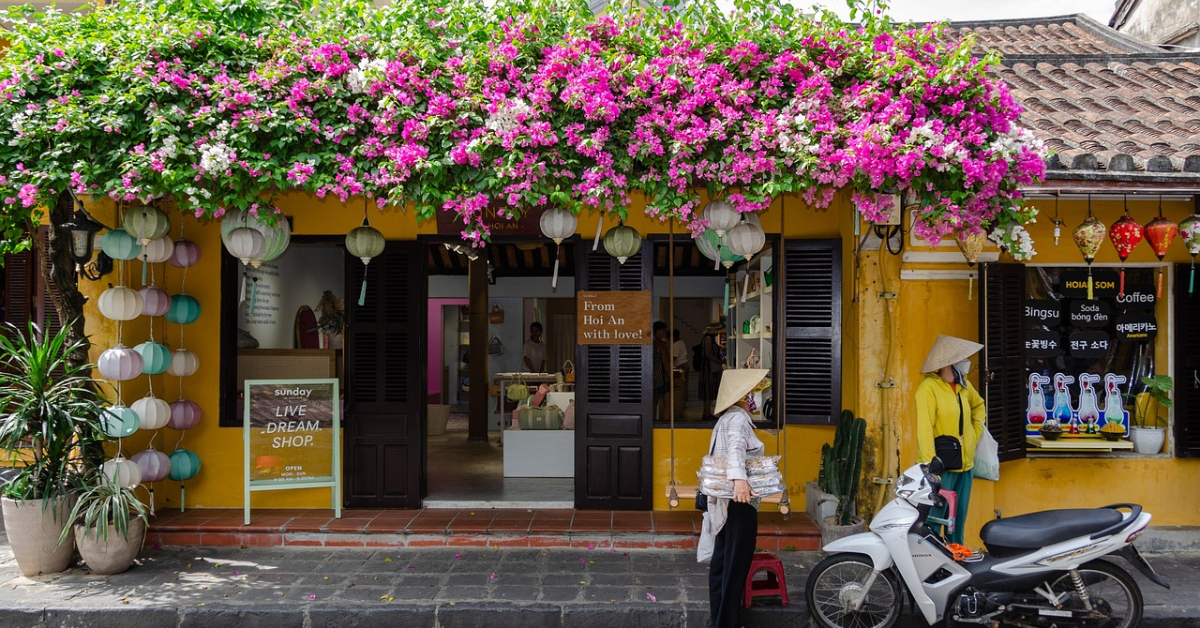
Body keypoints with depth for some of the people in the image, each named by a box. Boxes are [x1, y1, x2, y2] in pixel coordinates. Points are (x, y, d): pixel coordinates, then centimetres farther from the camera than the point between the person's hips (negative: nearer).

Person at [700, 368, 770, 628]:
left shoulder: (727, 419, 17)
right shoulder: (737, 417, -13)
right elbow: (736, 448, -31)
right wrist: (739, 479, -45)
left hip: (726, 499, 10)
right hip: (740, 500, -10)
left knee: (721, 560, 13)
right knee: (736, 563, -5)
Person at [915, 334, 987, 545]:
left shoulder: (964, 386, 10)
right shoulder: (928, 388, -14)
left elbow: (978, 405, 32)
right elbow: (925, 429, -21)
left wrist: (976, 434, 18)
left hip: (965, 465, 8)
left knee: (958, 521, 15)